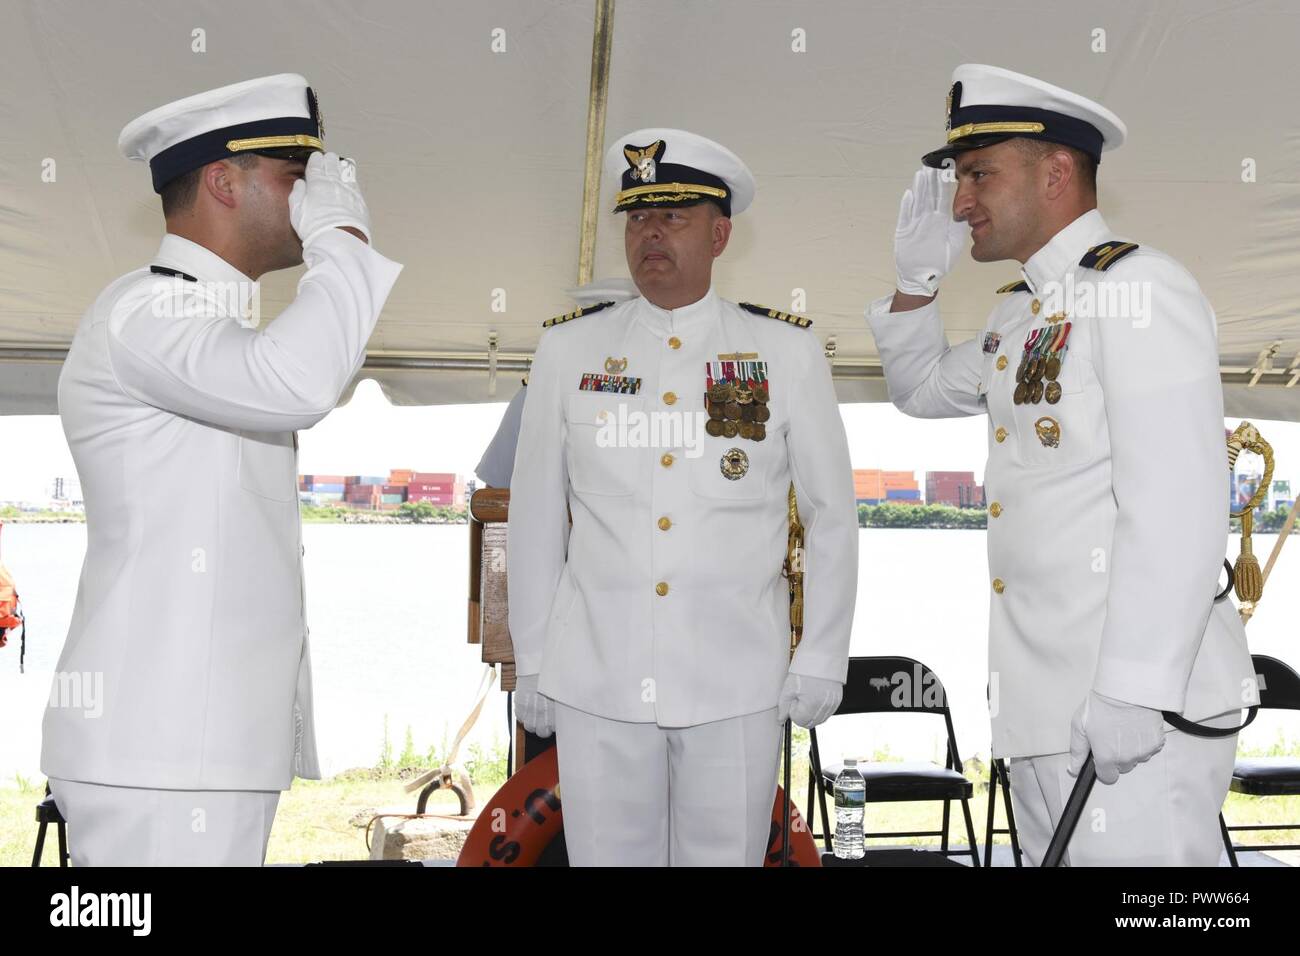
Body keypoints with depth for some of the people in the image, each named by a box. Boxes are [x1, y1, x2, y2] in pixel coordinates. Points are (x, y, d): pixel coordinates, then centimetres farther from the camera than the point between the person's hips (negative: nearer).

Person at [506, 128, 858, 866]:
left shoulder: (788, 352, 2)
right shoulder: (568, 349, 5)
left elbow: (832, 515, 5)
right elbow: (536, 514, 8)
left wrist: (822, 660, 2)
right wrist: (531, 660, 8)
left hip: (737, 689, -1)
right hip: (595, 683, 1)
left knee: (727, 855, 7)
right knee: (607, 856, 7)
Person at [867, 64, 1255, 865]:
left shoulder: (1139, 289, -12)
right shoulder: (1022, 312, 15)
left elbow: (1177, 507, -19)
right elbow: (922, 389, 34)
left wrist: (1133, 694, -23)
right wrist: (917, 277, 17)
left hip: (1132, 705, -9)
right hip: (1044, 702, 9)